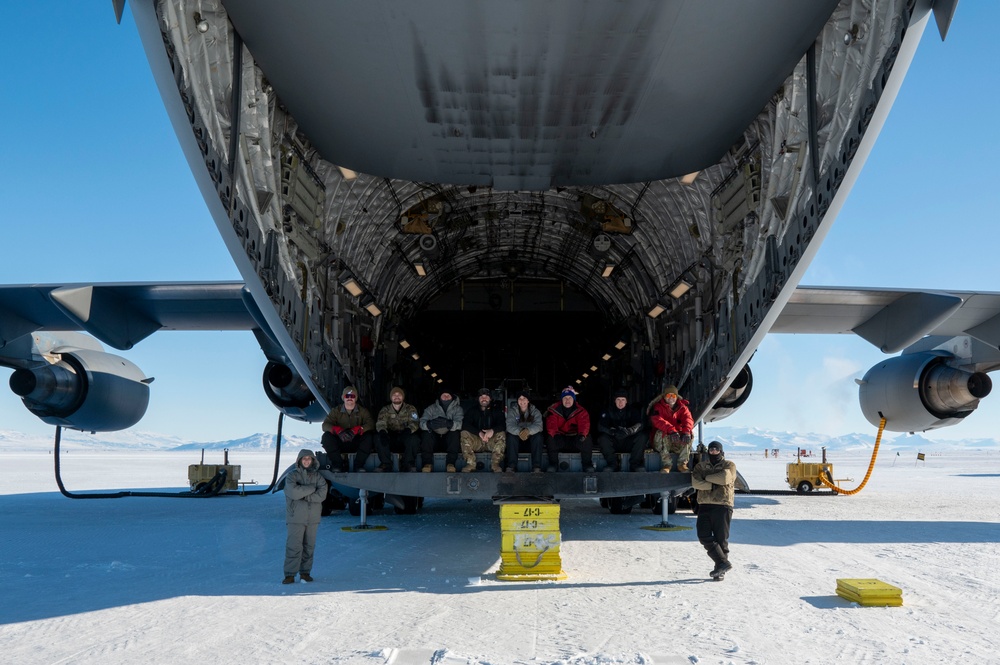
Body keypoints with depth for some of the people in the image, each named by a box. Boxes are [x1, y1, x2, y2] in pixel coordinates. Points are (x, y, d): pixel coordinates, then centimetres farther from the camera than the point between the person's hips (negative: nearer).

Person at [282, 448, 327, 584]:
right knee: (294, 546, -6)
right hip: (296, 517, -3)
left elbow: (322, 494, -5)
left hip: (313, 518, 3)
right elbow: (293, 492, -16)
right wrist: (311, 488, -10)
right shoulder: (292, 476, 1)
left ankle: (305, 572, 19)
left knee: (309, 546, 8)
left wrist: (303, 495, -14)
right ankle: (290, 574, 0)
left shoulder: (318, 477, 8)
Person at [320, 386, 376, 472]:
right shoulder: (336, 411, 9)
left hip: (356, 443, -1)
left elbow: (371, 424, -11)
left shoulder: (363, 411, 7)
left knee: (368, 437, -29)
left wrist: (356, 430, -30)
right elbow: (325, 425, -6)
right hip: (340, 443, 1)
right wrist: (338, 431, -28)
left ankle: (358, 464, -22)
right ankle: (338, 464, -20)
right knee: (326, 436, -26)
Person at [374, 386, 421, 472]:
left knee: (414, 438, -33)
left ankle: (407, 464, -17)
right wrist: (382, 432, -32)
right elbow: (380, 423, -6)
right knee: (378, 437, -28)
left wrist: (408, 429, -32)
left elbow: (415, 422, -6)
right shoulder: (385, 410, 13)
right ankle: (386, 464, -18)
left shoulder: (410, 408, 11)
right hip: (390, 437, 1)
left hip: (405, 437, -1)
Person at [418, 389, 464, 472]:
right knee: (426, 433, -26)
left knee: (455, 433, -29)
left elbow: (459, 424, -14)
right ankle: (427, 463, -27)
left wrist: (449, 424, -37)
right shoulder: (431, 408, 10)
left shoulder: (457, 409, 8)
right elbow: (422, 423, -8)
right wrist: (429, 424, -34)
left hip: (449, 441, -1)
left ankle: (451, 463, -30)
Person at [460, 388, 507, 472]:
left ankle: (495, 464, -29)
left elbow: (503, 424, -6)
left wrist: (492, 430, -28)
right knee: (464, 433, -26)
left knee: (502, 434, -29)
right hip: (476, 441, 1)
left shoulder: (497, 412, 13)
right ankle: (470, 464, -28)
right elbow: (465, 425, -6)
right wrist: (479, 433, -22)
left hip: (492, 441, -1)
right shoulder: (472, 412, 13)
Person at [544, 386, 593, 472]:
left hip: (576, 439, 0)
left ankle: (587, 465, -11)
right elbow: (551, 425, -13)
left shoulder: (581, 411, 0)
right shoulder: (554, 410, -1)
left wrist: (582, 434, -36)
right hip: (560, 439, 0)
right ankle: (553, 464, -14)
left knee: (587, 440, -28)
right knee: (550, 439, -30)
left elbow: (584, 425, -13)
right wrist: (555, 434, -35)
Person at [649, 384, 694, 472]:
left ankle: (682, 463, -19)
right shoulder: (658, 407, 0)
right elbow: (657, 420, -22)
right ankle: (667, 464, -29)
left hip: (678, 442, 2)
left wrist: (686, 432, -35)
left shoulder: (682, 407, 10)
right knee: (661, 433, -34)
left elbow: (688, 420, -11)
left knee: (687, 435, -26)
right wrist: (671, 430, -40)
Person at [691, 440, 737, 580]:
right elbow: (695, 482, -3)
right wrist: (713, 485, -14)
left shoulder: (729, 465, 7)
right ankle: (723, 562, -2)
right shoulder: (700, 466, 14)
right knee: (704, 536, -8)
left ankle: (720, 569, 9)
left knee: (721, 539, 1)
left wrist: (707, 477, -5)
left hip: (722, 506, -3)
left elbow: (725, 478, -15)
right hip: (704, 505, 3)